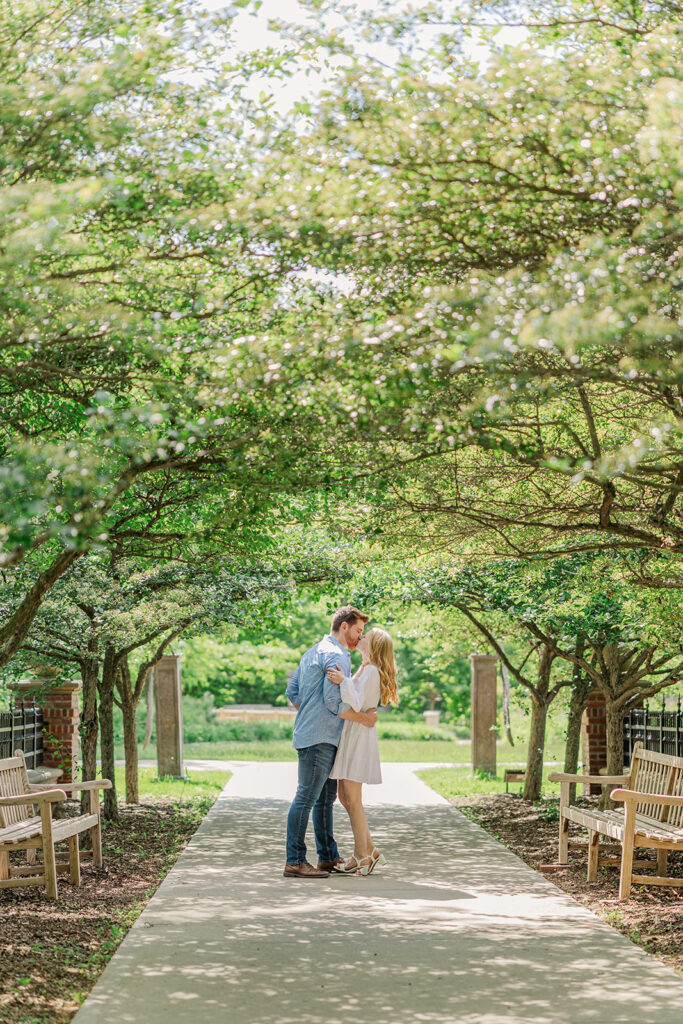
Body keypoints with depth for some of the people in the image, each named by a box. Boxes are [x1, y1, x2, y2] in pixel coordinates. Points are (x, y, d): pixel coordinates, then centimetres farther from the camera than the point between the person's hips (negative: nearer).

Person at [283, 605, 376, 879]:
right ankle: (294, 862, -10)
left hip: (318, 736, 11)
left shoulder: (314, 652, 19)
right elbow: (334, 702, -20)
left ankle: (328, 857, 19)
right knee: (307, 797, -10)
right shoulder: (336, 656, -13)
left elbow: (292, 692, 22)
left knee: (326, 797, 14)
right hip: (320, 738, -11)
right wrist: (365, 718, -10)